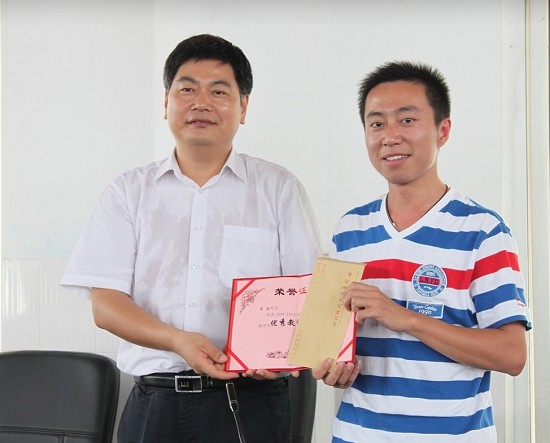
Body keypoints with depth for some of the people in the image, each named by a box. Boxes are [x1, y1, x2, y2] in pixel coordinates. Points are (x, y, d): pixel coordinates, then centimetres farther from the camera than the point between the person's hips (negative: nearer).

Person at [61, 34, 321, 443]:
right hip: (154, 404, 1)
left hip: (250, 403, -1)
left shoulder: (278, 188, 6)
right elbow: (105, 302, 0)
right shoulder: (130, 191, 8)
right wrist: (177, 341, -18)